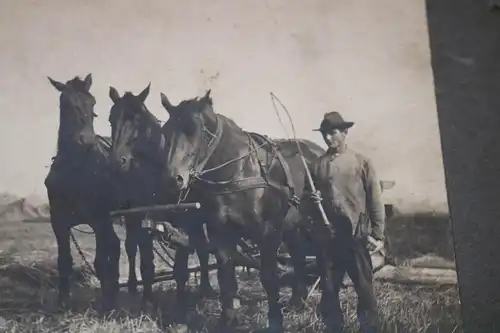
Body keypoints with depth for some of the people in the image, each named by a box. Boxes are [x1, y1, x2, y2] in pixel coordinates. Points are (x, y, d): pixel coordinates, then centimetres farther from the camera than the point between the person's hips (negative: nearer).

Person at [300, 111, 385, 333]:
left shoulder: (361, 162, 2)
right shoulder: (316, 166, 9)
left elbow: (375, 200, 0)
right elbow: (305, 204, 14)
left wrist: (377, 234, -6)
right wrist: (310, 201, -10)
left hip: (356, 235, -2)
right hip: (327, 237, 2)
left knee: (364, 288, 4)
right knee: (328, 290, 9)